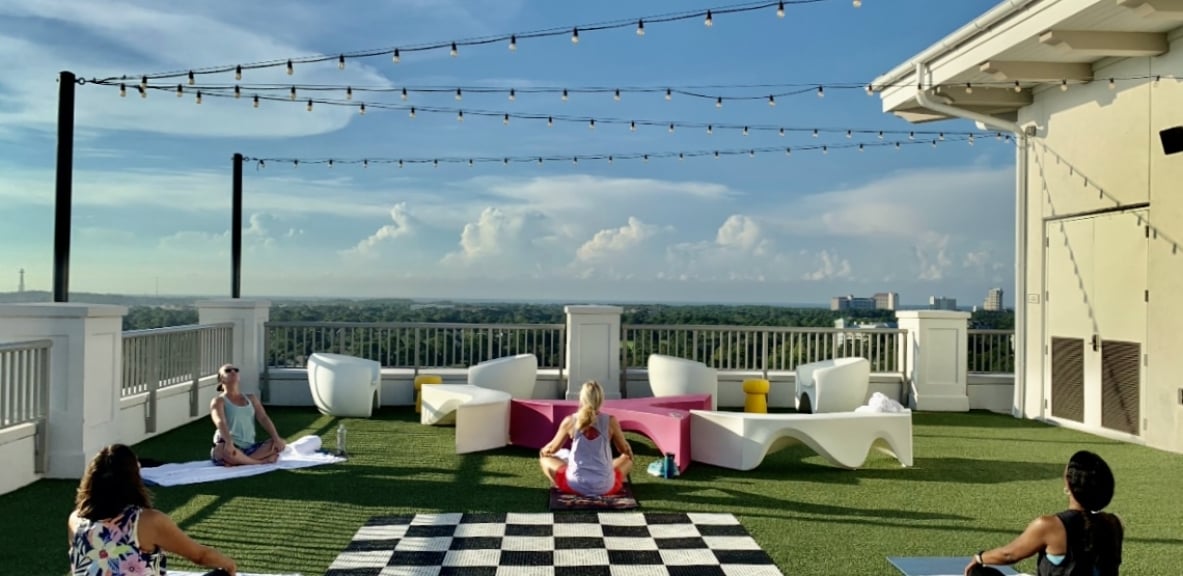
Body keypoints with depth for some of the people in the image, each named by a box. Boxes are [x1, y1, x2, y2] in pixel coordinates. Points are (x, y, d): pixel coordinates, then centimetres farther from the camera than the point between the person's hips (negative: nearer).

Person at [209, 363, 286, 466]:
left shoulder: (251, 399, 17)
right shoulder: (219, 401, 0)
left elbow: (264, 418, 6)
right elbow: (220, 422, -18)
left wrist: (276, 438, -11)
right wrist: (229, 442, -38)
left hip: (249, 448, 6)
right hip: (230, 447, -6)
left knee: (281, 443, -16)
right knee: (225, 450, -41)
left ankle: (238, 461, -25)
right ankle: (261, 461, -24)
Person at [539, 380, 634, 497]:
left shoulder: (570, 421, -7)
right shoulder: (610, 421, -7)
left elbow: (552, 449, 9)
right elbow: (626, 450, 9)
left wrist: (543, 451, 34)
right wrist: (628, 454, 34)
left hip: (575, 485, 0)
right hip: (605, 487, 1)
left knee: (545, 458, 24)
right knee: (627, 459, 29)